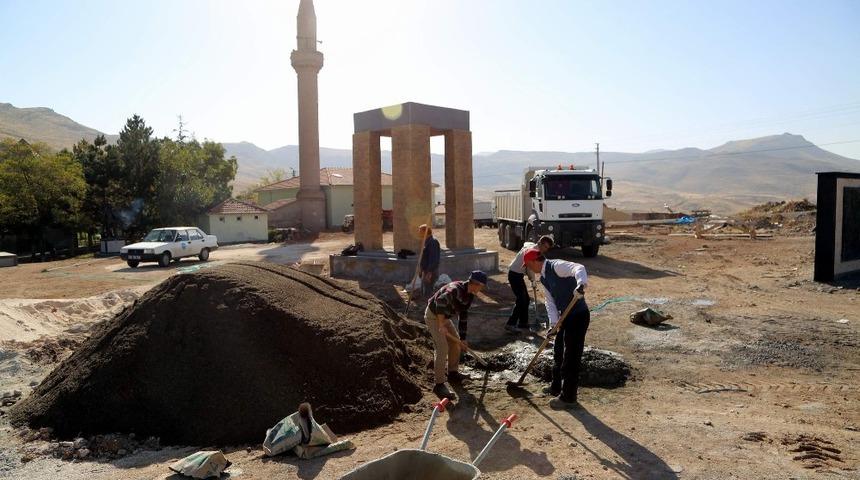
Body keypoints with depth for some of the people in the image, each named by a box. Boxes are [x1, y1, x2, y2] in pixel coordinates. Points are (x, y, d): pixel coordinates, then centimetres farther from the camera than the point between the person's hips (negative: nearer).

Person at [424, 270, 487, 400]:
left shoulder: (469, 295, -2)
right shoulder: (456, 289, -31)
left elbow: (463, 316, 6)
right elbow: (441, 301, -46)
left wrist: (462, 338, 7)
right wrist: (441, 325, -40)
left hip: (444, 317, 9)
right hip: (433, 316, -9)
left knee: (456, 342, 16)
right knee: (442, 348, -16)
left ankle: (452, 373, 34)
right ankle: (439, 384, -10)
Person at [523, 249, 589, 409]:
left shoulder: (556, 266, -19)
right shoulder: (543, 278, 10)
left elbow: (578, 268, -36)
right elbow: (550, 301, 8)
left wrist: (581, 283, -57)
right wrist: (553, 323, -6)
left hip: (578, 316, -10)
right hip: (566, 317, 10)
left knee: (571, 357, -1)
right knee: (558, 353, 22)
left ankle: (568, 397, 11)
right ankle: (557, 387, 39)